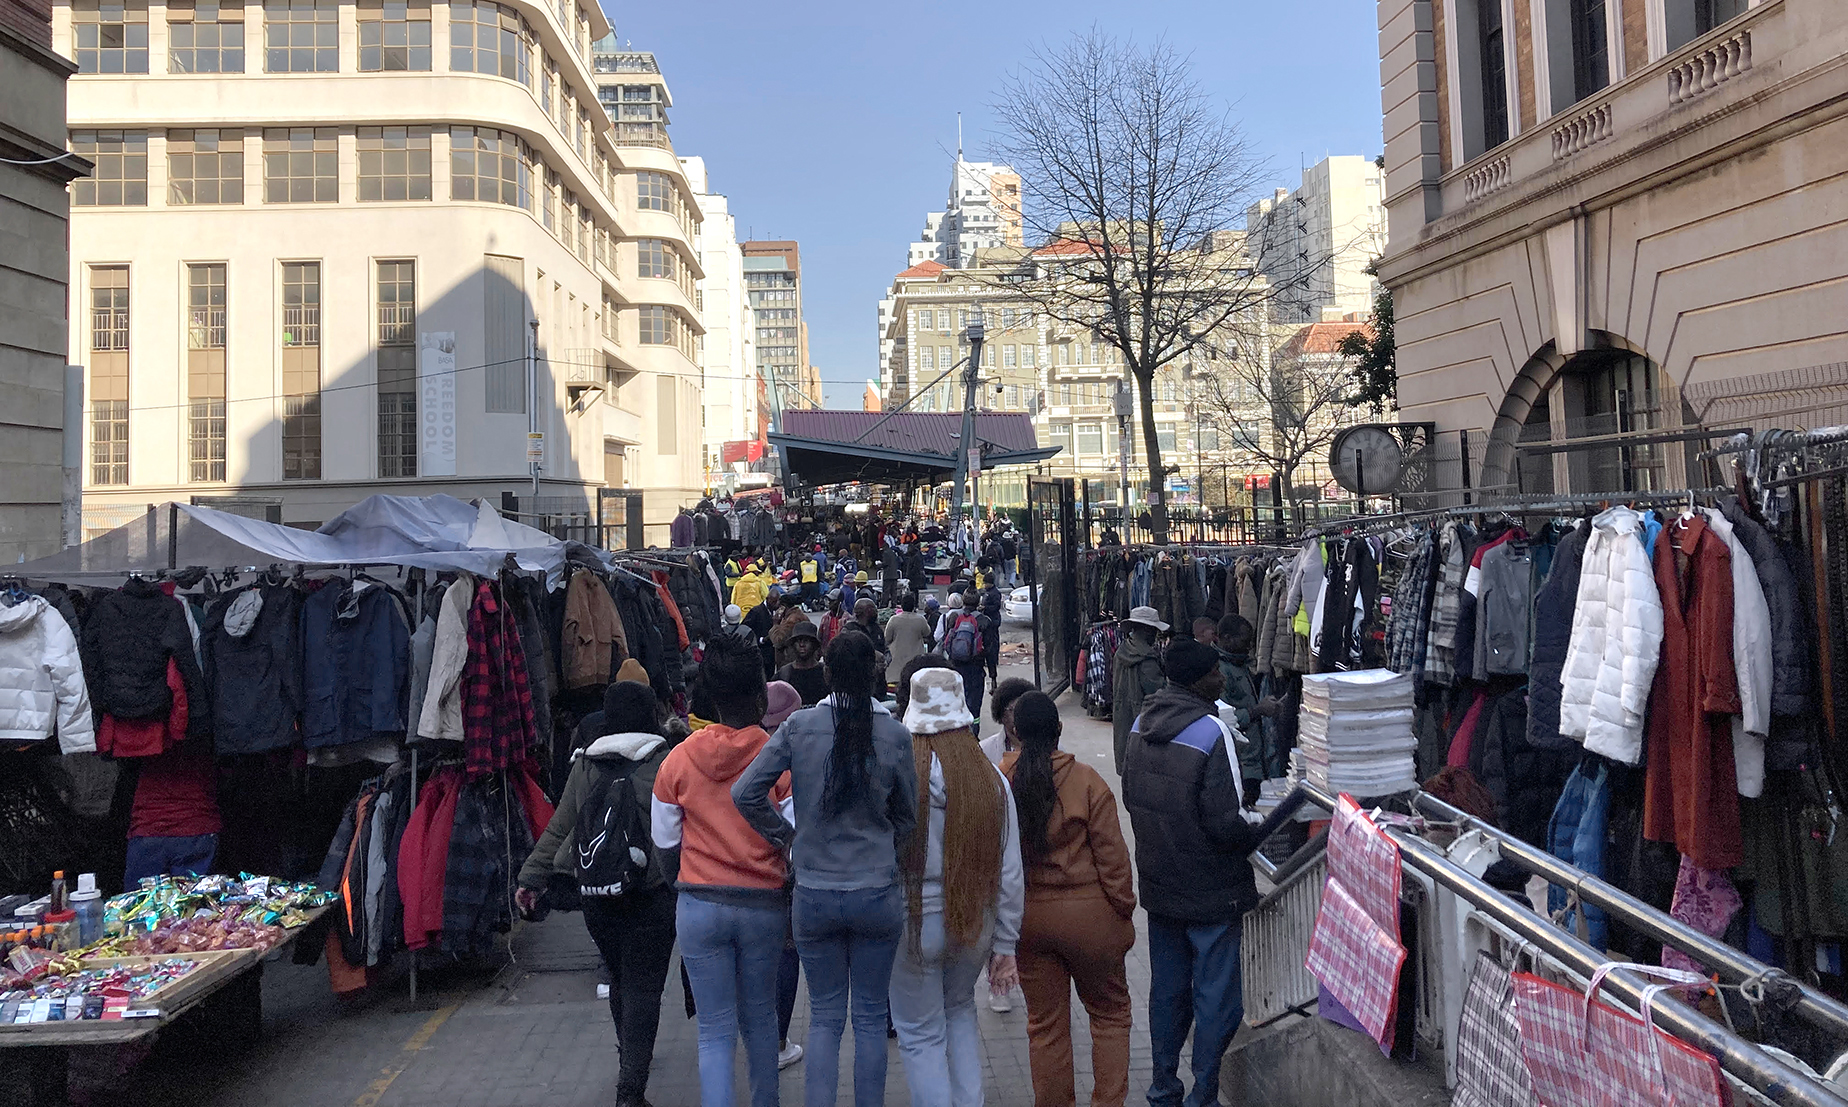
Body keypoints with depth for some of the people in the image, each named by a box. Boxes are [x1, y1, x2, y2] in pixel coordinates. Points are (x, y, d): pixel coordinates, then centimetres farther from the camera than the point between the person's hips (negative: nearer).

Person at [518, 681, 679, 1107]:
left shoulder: (585, 764, 4)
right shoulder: (665, 763, -8)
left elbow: (558, 828, 6)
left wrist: (531, 878, 13)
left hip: (597, 896, 5)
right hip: (649, 896, -5)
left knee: (620, 979, 23)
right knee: (643, 987, 0)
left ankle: (630, 1055, 44)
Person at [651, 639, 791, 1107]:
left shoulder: (679, 759, -4)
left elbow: (665, 844, 7)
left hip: (699, 906, 1)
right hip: (764, 906, 0)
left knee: (715, 1029, 8)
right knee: (759, 1017, 20)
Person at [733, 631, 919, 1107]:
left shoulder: (798, 727, -9)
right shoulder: (895, 734, -8)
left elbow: (745, 793, -9)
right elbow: (908, 816, 3)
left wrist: (784, 835, 5)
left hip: (814, 895, 1)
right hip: (877, 894, 0)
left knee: (824, 1017, 15)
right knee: (870, 1017, 14)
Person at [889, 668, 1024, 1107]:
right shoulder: (991, 779, -7)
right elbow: (1010, 872, -2)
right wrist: (1005, 944, 8)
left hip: (914, 923, -4)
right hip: (976, 923, 4)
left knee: (921, 1034, 12)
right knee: (960, 1010, 27)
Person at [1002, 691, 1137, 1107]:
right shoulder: (1086, 781, -12)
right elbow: (1111, 854, -8)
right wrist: (1124, 909, 4)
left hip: (1025, 917, 2)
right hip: (1087, 914, -2)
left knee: (1045, 1024, 15)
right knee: (1110, 1013, 15)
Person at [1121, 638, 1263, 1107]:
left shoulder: (1142, 723, 3)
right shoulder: (1210, 730, -21)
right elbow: (1224, 823, -23)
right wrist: (1253, 835, -3)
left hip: (1158, 884, 7)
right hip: (1210, 891, -7)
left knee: (1167, 990, 18)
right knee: (1216, 998, 6)